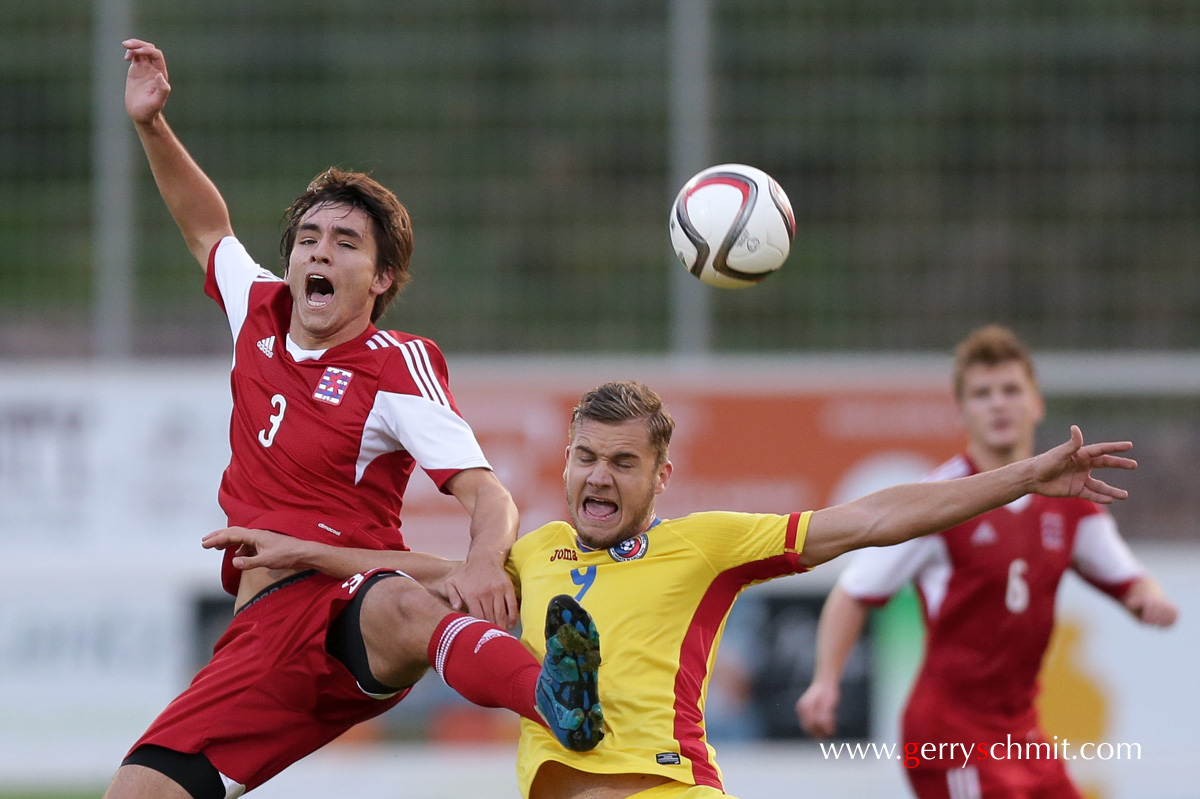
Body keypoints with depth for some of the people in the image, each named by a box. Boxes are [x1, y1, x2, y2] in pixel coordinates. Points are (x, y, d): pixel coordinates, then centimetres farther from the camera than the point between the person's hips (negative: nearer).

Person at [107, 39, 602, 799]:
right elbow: (208, 228, 36)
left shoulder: (395, 366, -3)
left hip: (351, 603, -7)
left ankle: (557, 698, -75)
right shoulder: (260, 313, 15)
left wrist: (484, 561, -36)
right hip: (264, 629, 7)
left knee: (404, 606, -45)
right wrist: (152, 126, 25)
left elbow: (486, 491, -14)